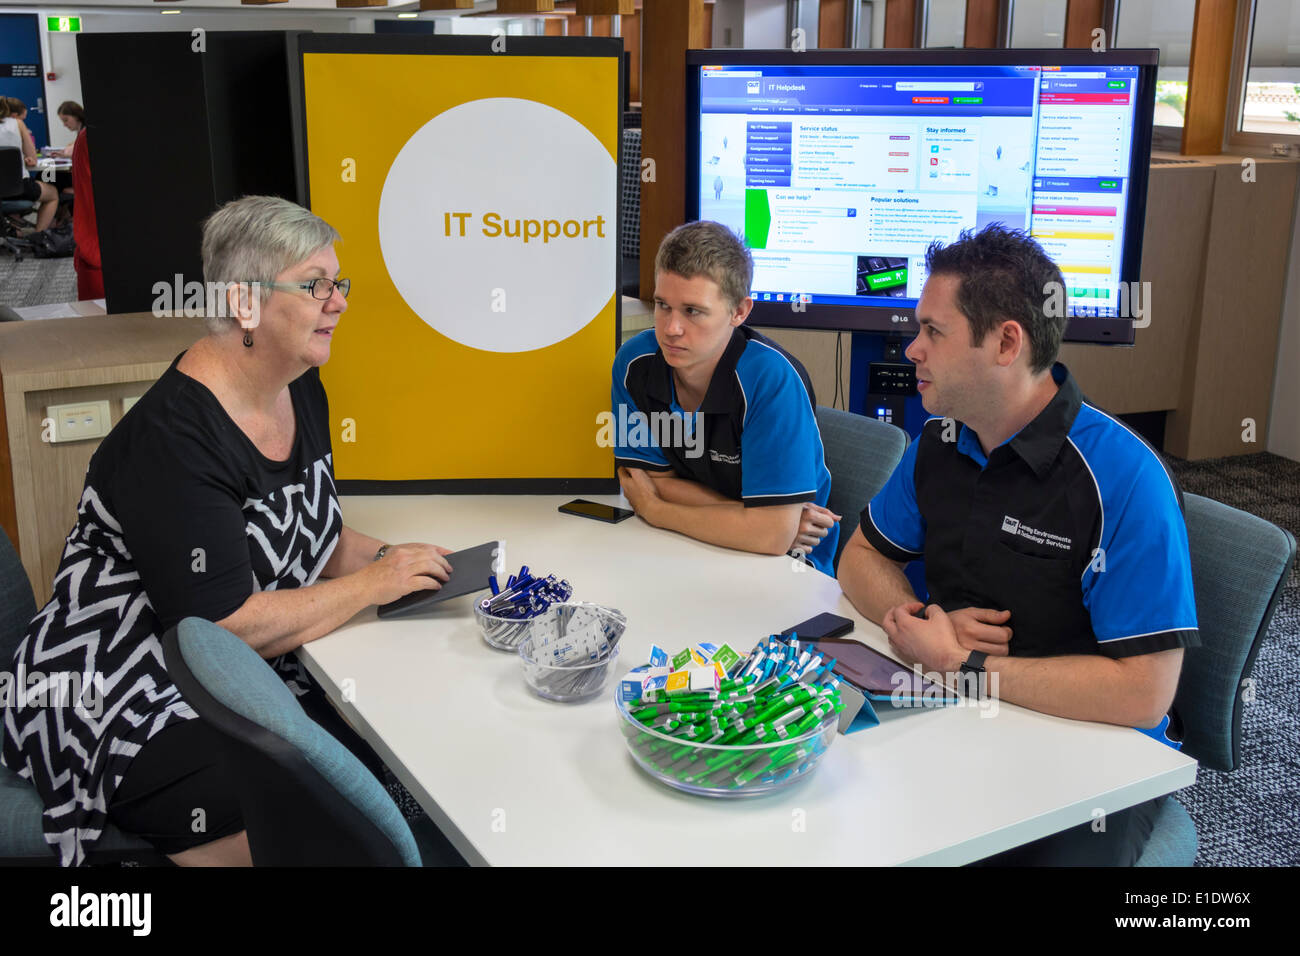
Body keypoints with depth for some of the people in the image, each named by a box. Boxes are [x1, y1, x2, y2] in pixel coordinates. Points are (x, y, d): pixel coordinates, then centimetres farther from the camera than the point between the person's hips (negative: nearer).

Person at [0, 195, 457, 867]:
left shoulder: (301, 391, 4)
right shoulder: (174, 439, -23)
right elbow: (227, 628, -25)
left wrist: (388, 558, -5)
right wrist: (372, 584, -18)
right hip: (133, 704, -9)